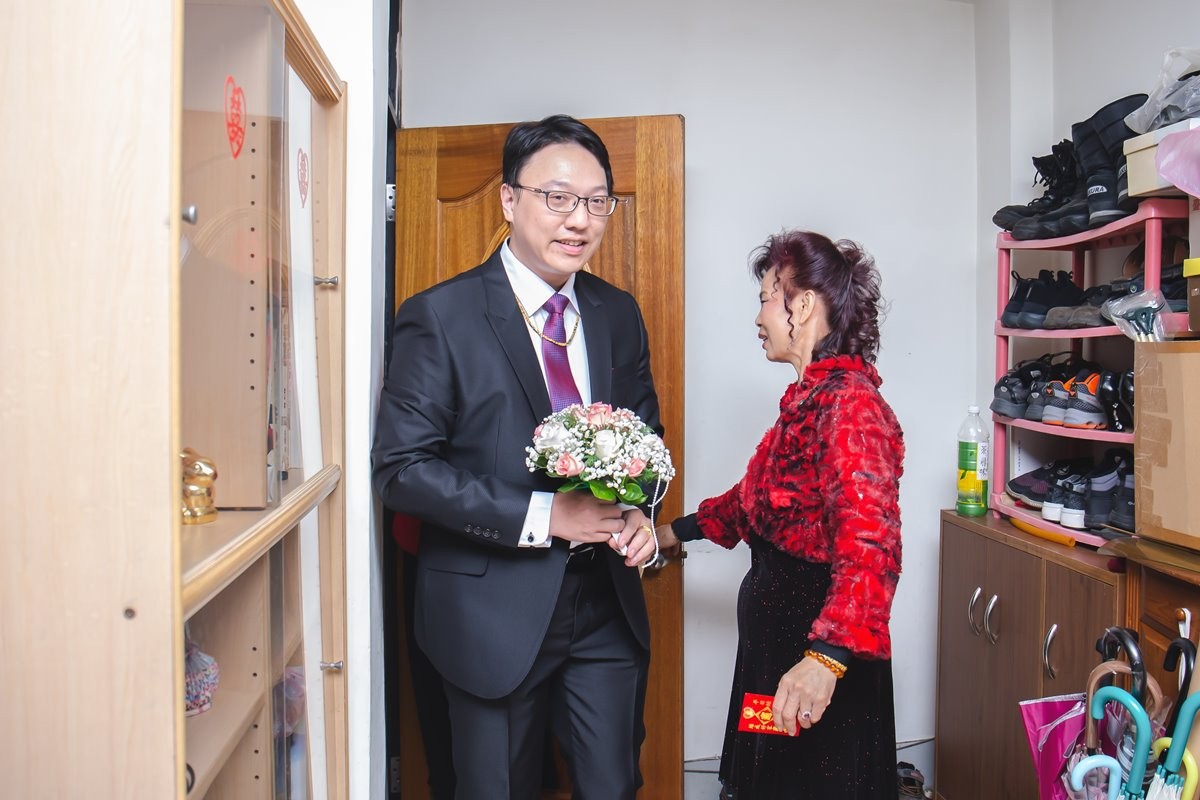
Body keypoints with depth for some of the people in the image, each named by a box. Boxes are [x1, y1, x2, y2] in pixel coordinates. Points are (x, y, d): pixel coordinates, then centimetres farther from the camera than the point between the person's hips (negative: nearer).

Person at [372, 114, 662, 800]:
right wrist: (540, 516, -22)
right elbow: (401, 467, -16)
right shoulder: (440, 317, -11)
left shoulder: (619, 314, 5)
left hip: (609, 608, 4)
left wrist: (639, 513, -8)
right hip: (495, 609, -4)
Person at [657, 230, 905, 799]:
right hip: (774, 638, 10)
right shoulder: (807, 396, 11)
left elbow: (870, 546, -33)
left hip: (820, 654, -10)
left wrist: (824, 660, -44)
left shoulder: (848, 403, -21)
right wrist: (674, 532, 26)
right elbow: (757, 497, 23)